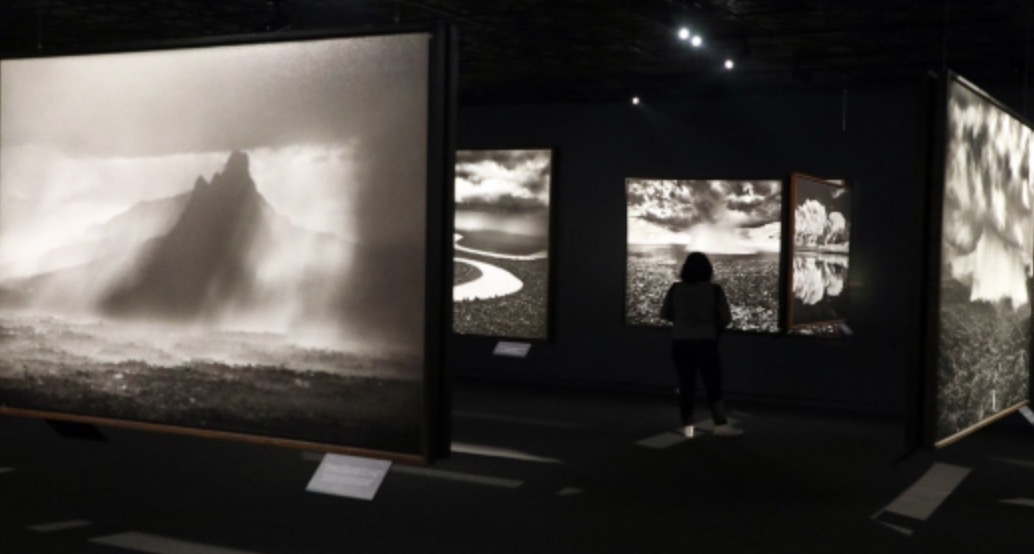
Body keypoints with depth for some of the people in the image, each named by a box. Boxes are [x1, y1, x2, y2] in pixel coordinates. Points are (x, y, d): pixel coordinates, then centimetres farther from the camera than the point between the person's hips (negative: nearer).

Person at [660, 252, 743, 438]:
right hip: (706, 343, -2)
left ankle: (687, 426, 12)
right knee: (713, 385, 5)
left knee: (686, 385, 10)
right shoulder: (715, 290, -9)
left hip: (680, 342, 3)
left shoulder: (675, 289, -3)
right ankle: (721, 424, 1)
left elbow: (665, 314, 8)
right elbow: (726, 319, -5)